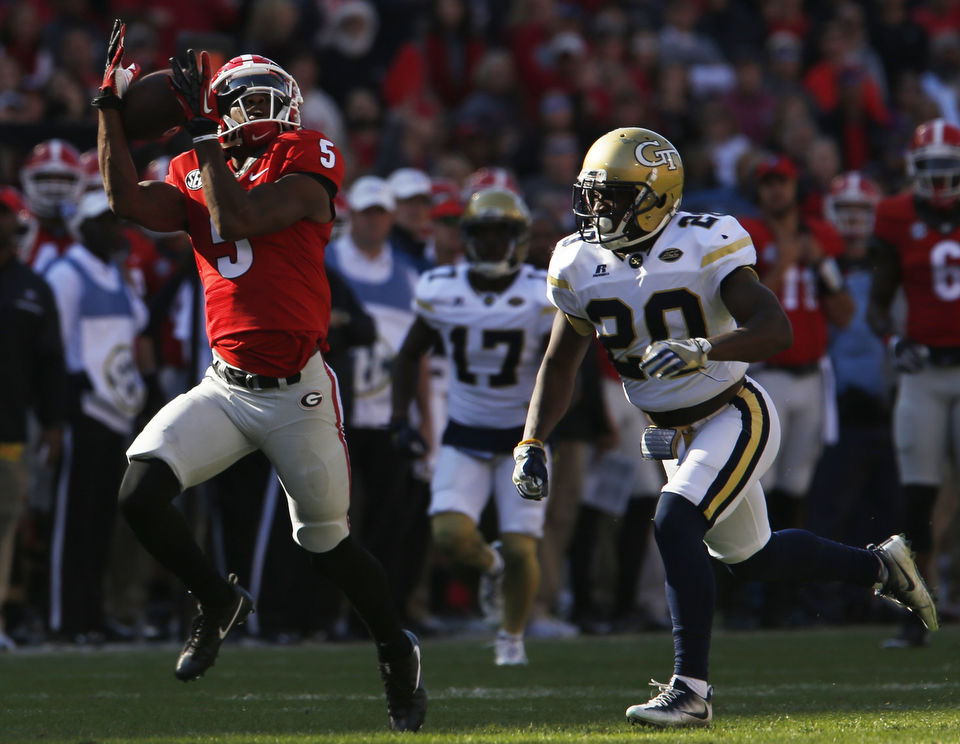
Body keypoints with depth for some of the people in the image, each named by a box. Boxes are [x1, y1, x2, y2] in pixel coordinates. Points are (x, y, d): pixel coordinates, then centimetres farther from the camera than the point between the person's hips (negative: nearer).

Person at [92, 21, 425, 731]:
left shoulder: (304, 170, -8)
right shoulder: (198, 176, 10)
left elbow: (240, 218, -21)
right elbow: (130, 202, -5)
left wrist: (201, 132, -16)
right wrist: (111, 105, -5)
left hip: (297, 391, -5)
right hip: (226, 388, 5)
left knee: (328, 543, 8)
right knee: (140, 492, -16)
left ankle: (398, 650, 33)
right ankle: (217, 600, 9)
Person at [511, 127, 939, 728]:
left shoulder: (704, 247, -22)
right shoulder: (581, 265, -4)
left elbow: (776, 329, -32)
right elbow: (560, 364, 7)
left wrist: (702, 351, -47)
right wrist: (532, 446, -5)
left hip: (735, 418, -8)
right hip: (675, 434, 8)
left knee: (675, 526, -26)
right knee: (748, 557, 19)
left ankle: (692, 689, -21)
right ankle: (880, 565, 42)